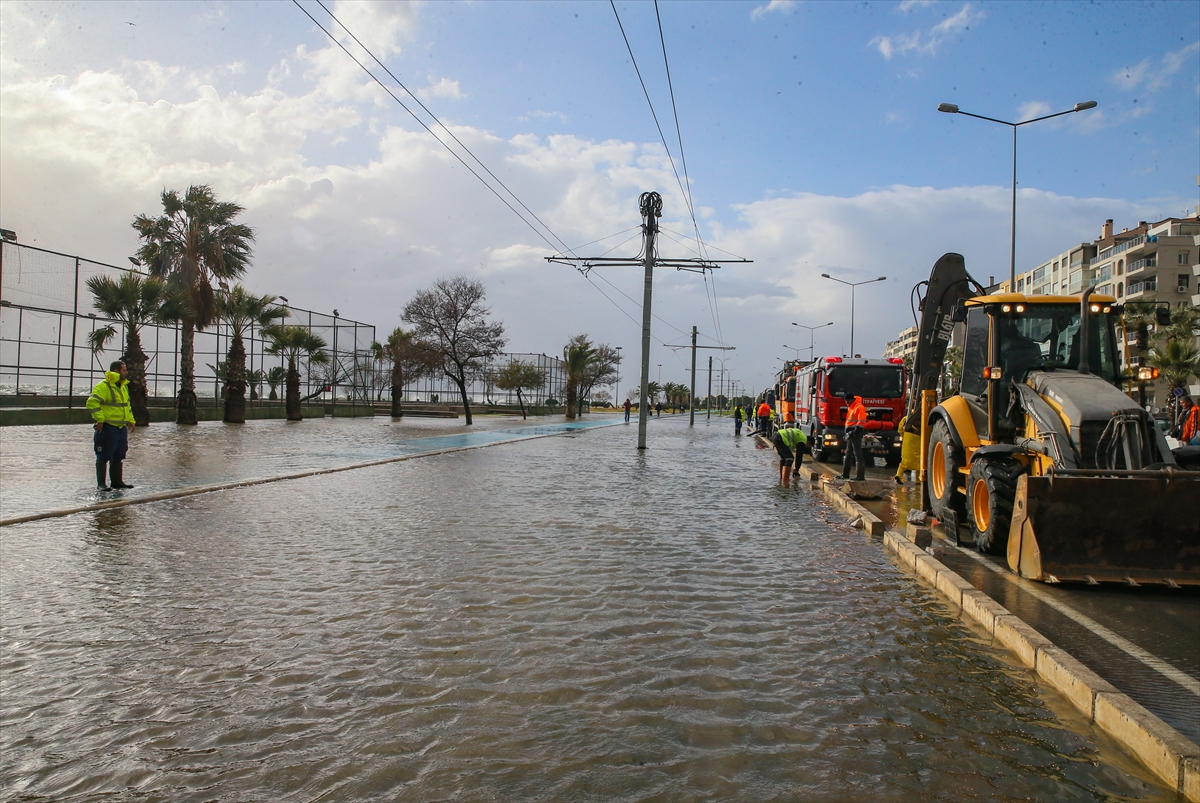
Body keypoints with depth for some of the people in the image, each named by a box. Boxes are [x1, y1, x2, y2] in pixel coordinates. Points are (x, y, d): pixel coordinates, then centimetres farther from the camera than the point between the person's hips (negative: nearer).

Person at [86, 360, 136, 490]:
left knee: (118, 456, 14)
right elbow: (92, 402, -20)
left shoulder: (124, 387, 16)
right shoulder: (103, 386, -12)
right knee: (104, 457, -1)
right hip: (107, 427, -8)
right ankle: (101, 484, 5)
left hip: (121, 427, 8)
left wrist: (130, 420, 19)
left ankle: (117, 481, 23)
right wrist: (100, 419, -22)